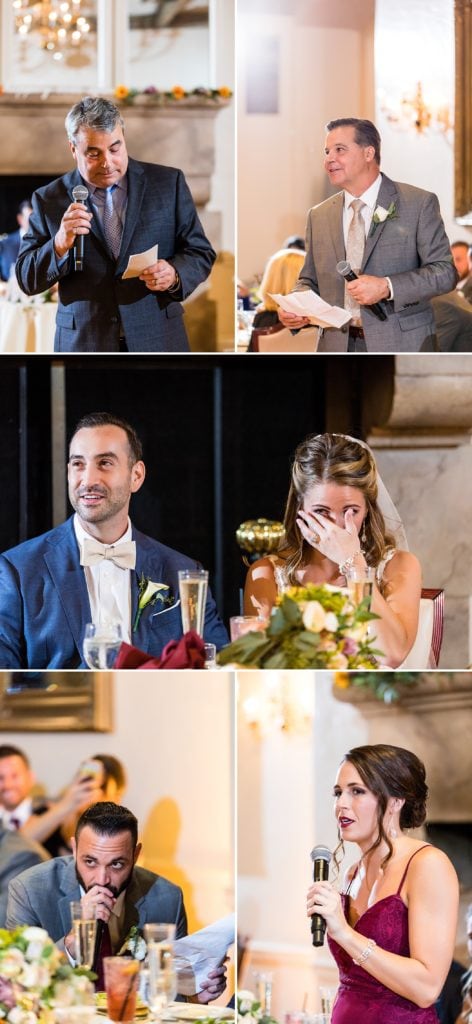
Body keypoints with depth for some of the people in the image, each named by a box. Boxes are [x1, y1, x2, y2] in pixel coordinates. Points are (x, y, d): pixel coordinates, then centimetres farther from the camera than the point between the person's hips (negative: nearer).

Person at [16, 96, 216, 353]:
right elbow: (27, 280, 3)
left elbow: (201, 254, 6)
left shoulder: (168, 183, 4)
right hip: (84, 346, 0)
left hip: (158, 342, 0)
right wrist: (60, 245, -16)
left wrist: (174, 274, -15)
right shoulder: (49, 200, 4)